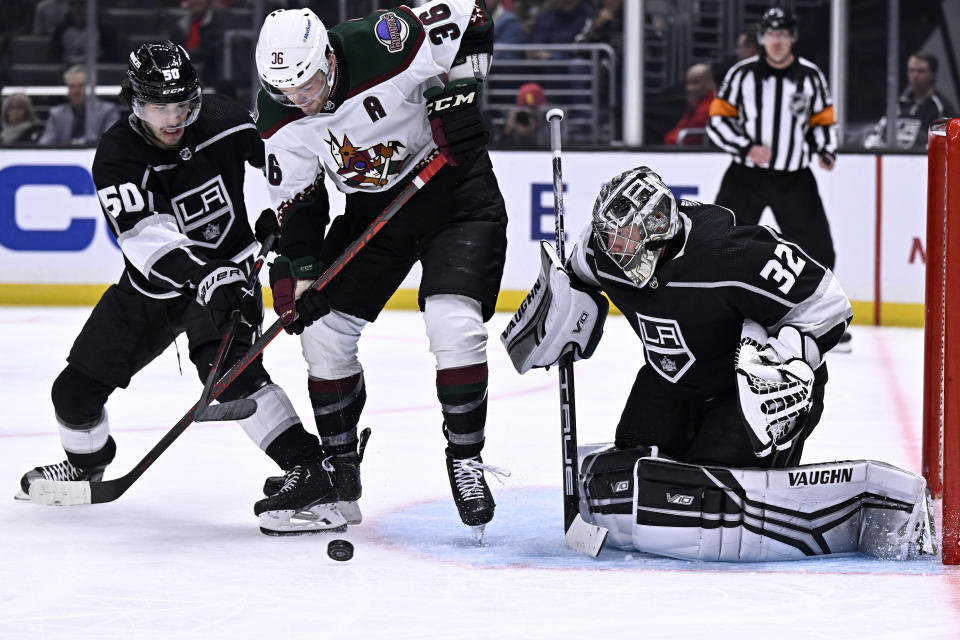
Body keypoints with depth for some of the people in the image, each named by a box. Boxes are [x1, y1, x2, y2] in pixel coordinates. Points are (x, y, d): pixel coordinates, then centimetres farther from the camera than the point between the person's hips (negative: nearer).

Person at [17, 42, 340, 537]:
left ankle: (310, 476, -34)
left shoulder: (223, 121, -16)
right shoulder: (116, 157, -23)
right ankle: (86, 465, 40)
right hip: (150, 286, 2)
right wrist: (204, 277, -51)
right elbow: (147, 238, -38)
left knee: (225, 366, -30)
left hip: (227, 269, -2)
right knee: (76, 389, 4)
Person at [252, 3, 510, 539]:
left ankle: (465, 459, -4)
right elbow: (296, 203, -1)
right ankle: (339, 464, 19)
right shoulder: (280, 117, -13)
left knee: (454, 325, -22)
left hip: (455, 188, -5)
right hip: (373, 206, 5)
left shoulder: (385, 46, -31)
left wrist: (458, 88, -25)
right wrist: (298, 277, -10)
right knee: (323, 330, -1)